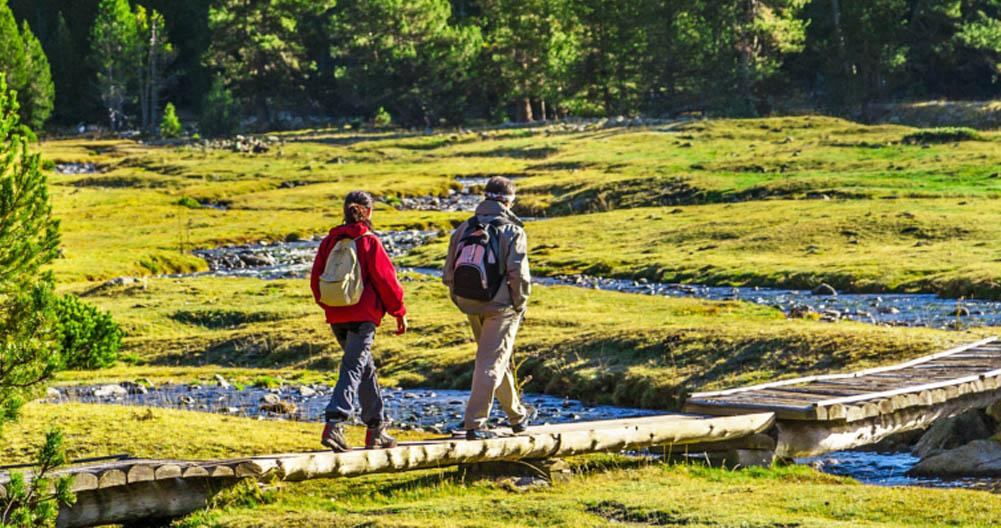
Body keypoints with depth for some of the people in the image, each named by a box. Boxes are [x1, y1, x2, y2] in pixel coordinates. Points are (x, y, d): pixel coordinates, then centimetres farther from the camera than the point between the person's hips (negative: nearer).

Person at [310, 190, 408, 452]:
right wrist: (399, 312, 3)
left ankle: (375, 429, 24)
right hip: (363, 316, -6)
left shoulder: (330, 241, 6)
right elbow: (385, 279, -7)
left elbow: (316, 279, 9)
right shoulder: (369, 242, -8)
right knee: (353, 368, -9)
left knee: (365, 368, 18)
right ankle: (334, 425, -26)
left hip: (336, 317, 6)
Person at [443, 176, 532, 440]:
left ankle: (517, 416, 35)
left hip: (471, 307, 6)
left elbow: (448, 275, 3)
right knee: (491, 363, -2)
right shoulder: (512, 231, -10)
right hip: (501, 308, -5)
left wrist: (463, 302, 13)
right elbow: (519, 275, -17)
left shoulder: (463, 229, 5)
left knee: (499, 360, 21)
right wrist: (519, 305, -3)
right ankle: (474, 423, -9)